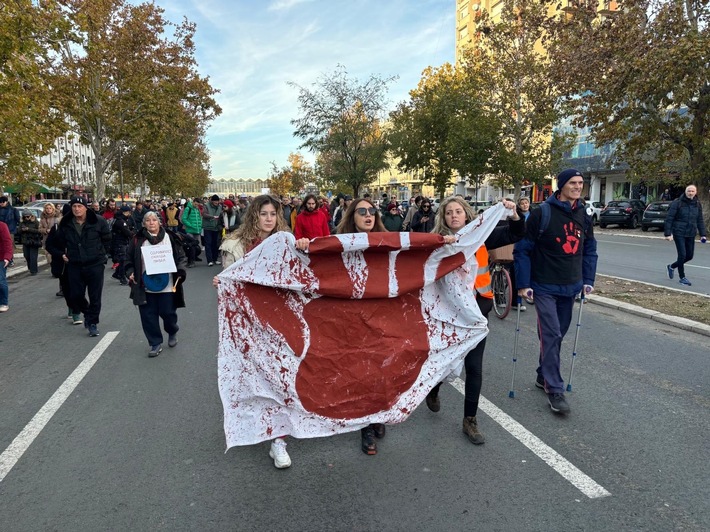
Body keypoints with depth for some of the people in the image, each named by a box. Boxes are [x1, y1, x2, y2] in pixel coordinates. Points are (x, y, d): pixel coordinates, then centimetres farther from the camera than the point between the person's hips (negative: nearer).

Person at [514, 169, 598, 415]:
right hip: (545, 287, -6)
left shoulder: (584, 216, 7)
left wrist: (588, 280, 6)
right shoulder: (543, 213, -11)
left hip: (571, 287, 6)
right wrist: (523, 284, -13)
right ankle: (554, 389, -1)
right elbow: (522, 249, -10)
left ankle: (543, 376, 31)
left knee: (558, 334, 14)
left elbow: (590, 250, 15)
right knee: (551, 335, -9)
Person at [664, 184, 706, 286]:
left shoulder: (697, 204, 9)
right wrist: (668, 233, -15)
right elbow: (669, 218, -10)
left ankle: (671, 267, 32)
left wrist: (703, 234, 8)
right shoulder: (677, 202, -8)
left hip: (691, 234, 6)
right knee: (682, 254, -7)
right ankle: (682, 278, 8)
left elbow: (700, 220, 14)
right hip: (679, 233, -6)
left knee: (689, 256, 8)